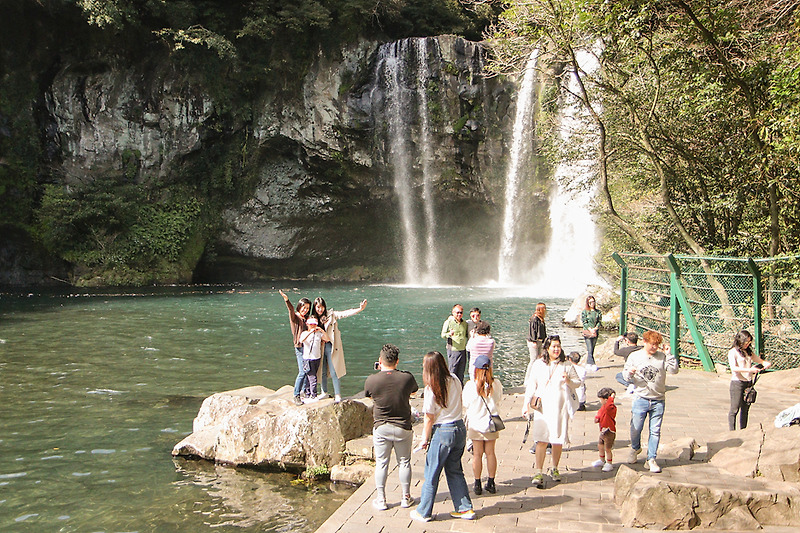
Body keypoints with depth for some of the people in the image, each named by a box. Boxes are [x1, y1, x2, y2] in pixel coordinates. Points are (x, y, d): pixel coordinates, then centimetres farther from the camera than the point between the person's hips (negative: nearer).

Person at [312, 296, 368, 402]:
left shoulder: (331, 315, -2)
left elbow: (344, 314, -12)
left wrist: (360, 309, -24)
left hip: (331, 346, -3)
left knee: (334, 372, -5)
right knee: (322, 372, 10)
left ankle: (337, 395, 1)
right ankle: (324, 392, 28)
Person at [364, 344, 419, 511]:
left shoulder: (371, 380, -14)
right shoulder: (407, 378, -13)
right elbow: (414, 391, 9)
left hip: (381, 428, -1)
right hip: (403, 427, 1)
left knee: (381, 463, 11)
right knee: (404, 462, 15)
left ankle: (381, 499, 17)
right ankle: (406, 497, 24)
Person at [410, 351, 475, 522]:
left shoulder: (431, 389, -16)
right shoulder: (455, 380, -1)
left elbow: (429, 419, -11)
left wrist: (424, 440, -2)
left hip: (442, 431, -6)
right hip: (460, 428, 6)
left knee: (431, 474, 7)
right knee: (455, 471, 19)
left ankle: (424, 512, 19)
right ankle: (465, 508, 22)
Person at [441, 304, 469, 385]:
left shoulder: (465, 323, 11)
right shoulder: (448, 322, -5)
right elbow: (443, 335, -7)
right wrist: (449, 334, -27)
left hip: (463, 350, 5)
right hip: (453, 350, -5)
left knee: (461, 373, 9)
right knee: (452, 372, -3)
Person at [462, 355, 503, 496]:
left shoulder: (470, 385, -15)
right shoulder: (496, 384, -9)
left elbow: (465, 404, -5)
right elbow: (498, 401, 5)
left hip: (475, 423, -2)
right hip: (491, 422, 2)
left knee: (477, 454, 7)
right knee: (490, 452, 12)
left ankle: (477, 484, 14)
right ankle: (491, 483, 19)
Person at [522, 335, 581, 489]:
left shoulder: (566, 365, 7)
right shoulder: (539, 364, 6)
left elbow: (578, 383, 11)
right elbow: (531, 384, 8)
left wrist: (568, 381, -11)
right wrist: (527, 403, 0)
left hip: (560, 407, 1)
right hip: (542, 407, -1)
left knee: (558, 440, 5)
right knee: (541, 440, -9)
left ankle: (554, 469, 24)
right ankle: (538, 473, -7)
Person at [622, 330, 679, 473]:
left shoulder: (662, 357, 2)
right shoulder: (634, 356, 3)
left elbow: (674, 370, -9)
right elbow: (625, 374, 6)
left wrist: (669, 354, -17)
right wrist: (629, 373, -17)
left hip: (658, 401, 0)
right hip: (640, 399, 0)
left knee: (655, 431, 2)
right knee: (635, 429, 6)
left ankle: (651, 459, 12)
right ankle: (635, 449, 36)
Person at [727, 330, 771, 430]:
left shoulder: (749, 352, 13)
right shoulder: (733, 352, -8)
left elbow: (760, 361, 23)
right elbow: (734, 368, -21)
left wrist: (767, 363, 0)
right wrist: (749, 370, -30)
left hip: (749, 382, 7)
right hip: (737, 382, -7)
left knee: (745, 409, 10)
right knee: (734, 409, -3)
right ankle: (732, 433, 2)